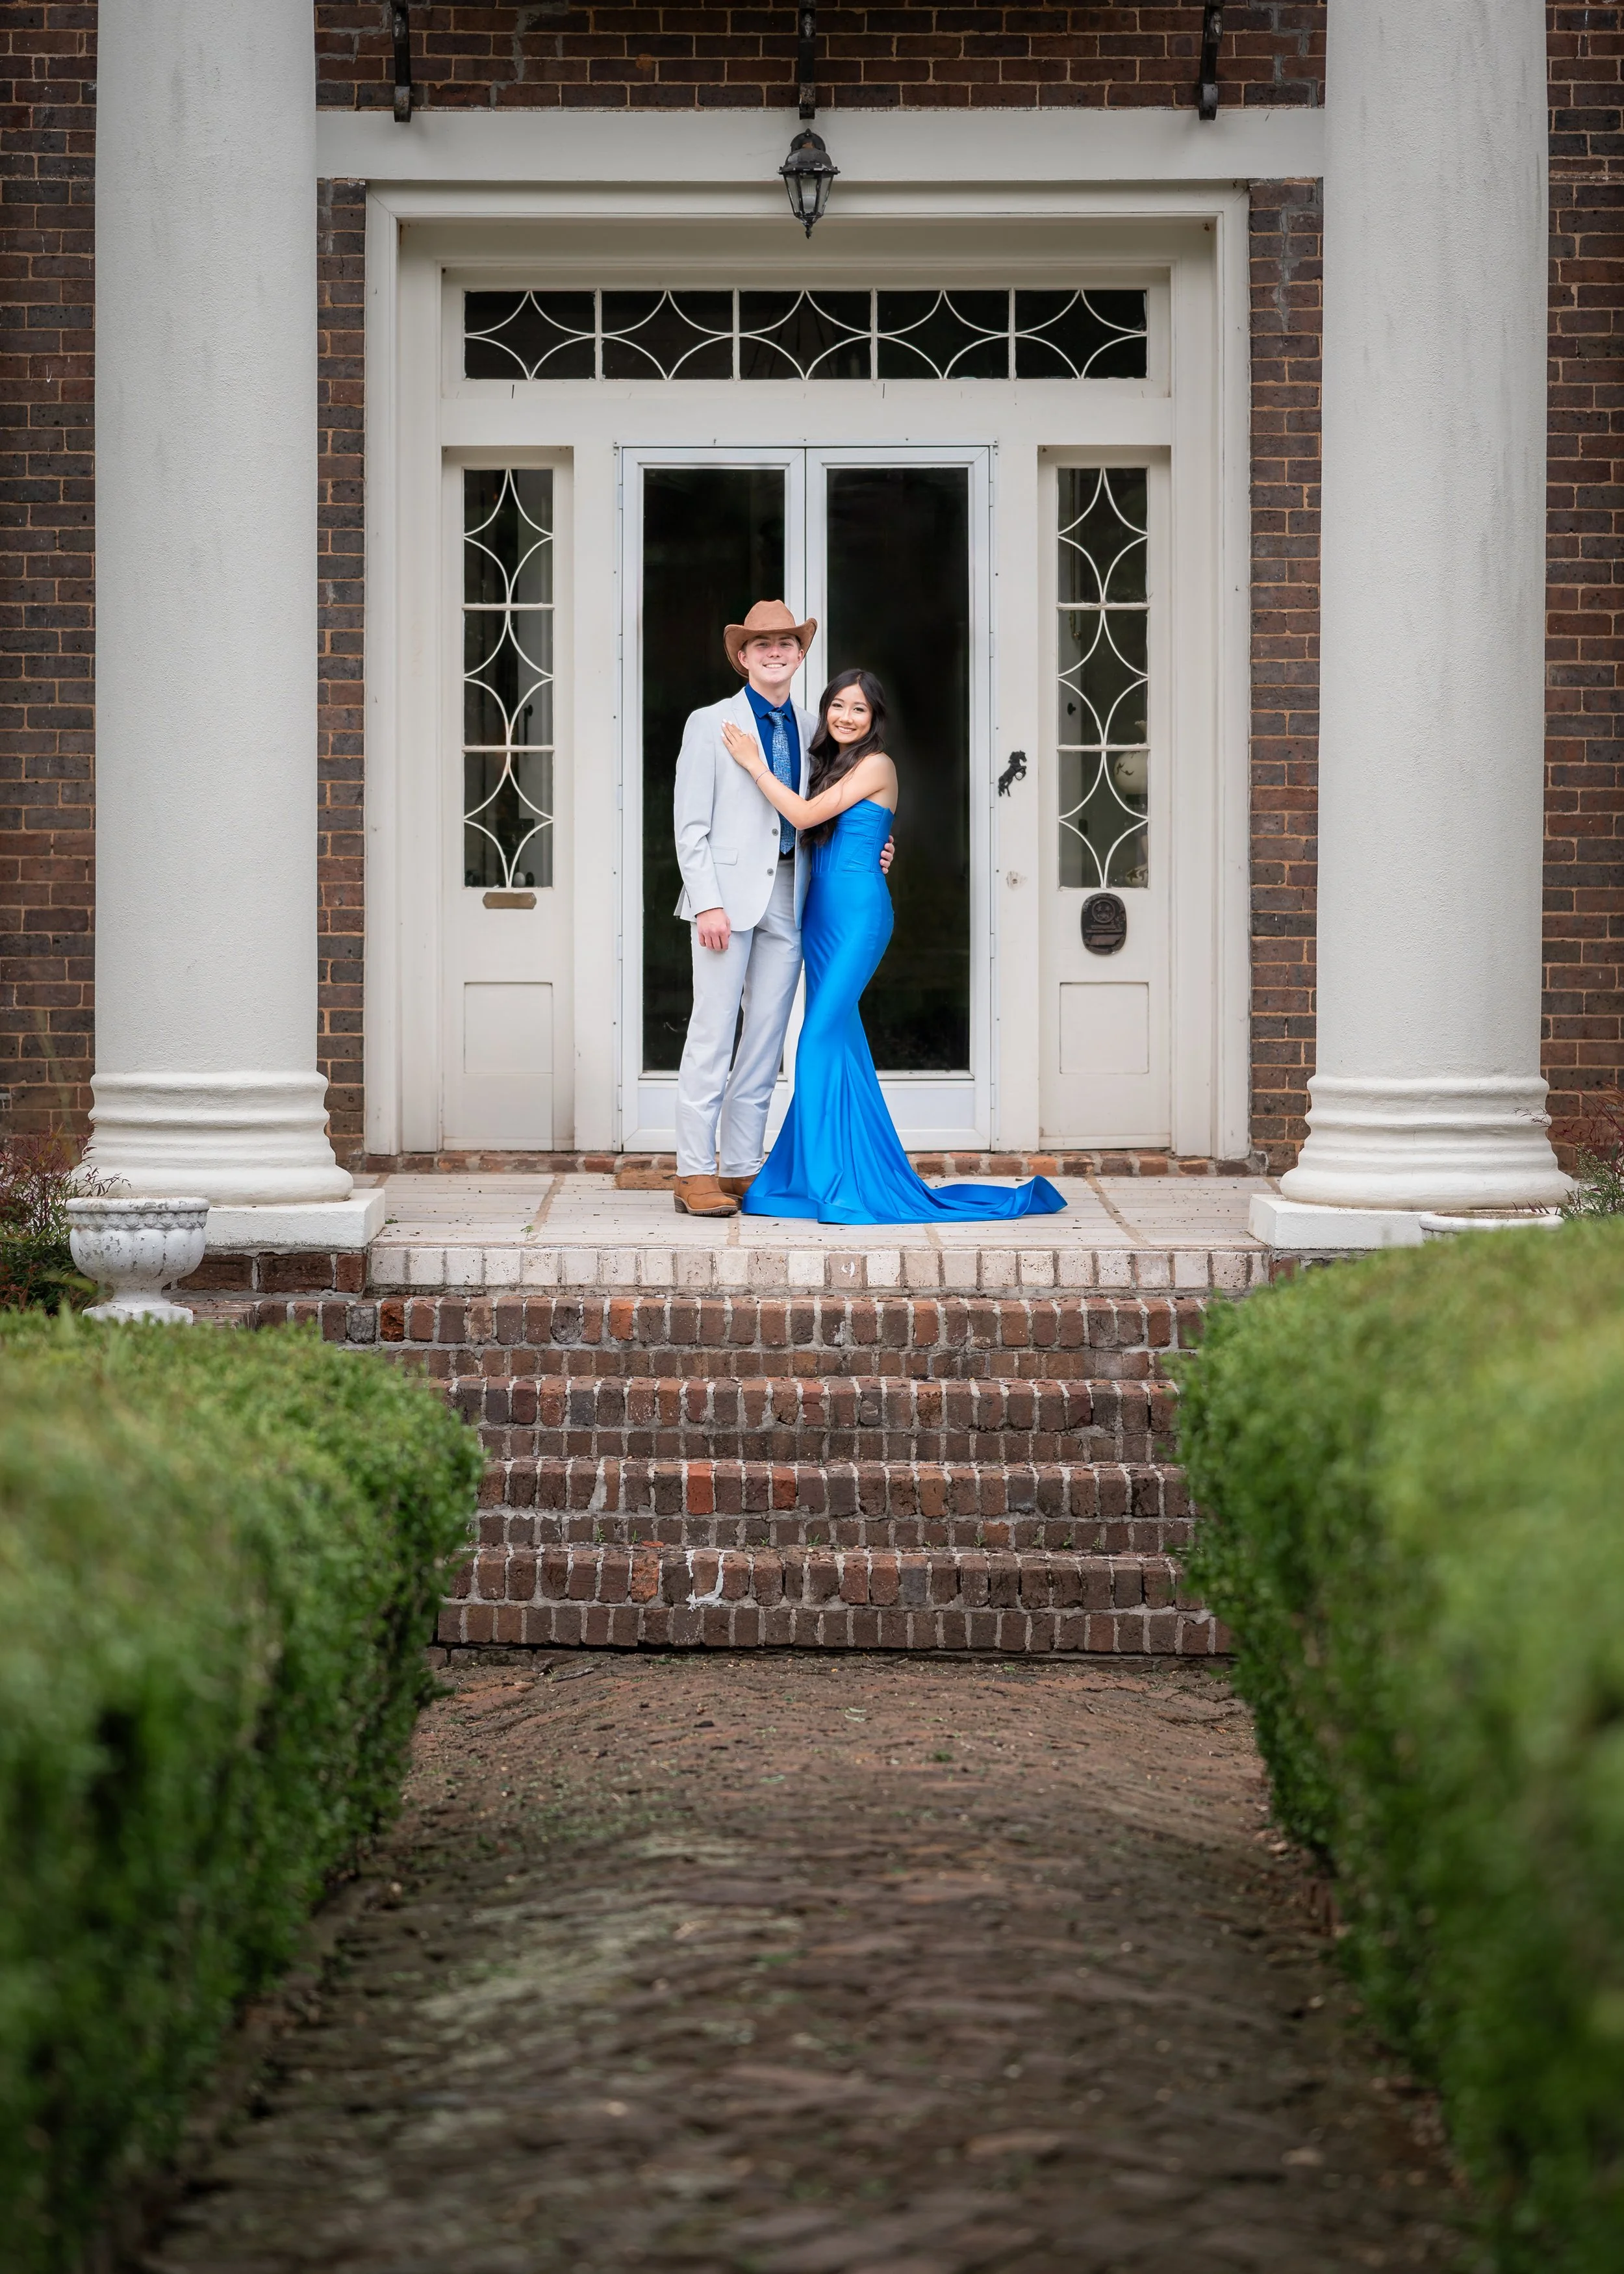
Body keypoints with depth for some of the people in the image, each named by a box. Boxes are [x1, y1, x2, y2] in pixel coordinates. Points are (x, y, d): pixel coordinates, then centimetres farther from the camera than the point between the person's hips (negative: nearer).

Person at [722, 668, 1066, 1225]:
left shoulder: (875, 766, -8)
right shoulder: (831, 765, 18)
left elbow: (804, 815, -13)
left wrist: (753, 763, -7)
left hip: (858, 912, -8)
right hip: (821, 910, 8)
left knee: (822, 1037, -14)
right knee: (839, 1041, 7)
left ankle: (836, 1181, -11)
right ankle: (847, 1175, 11)